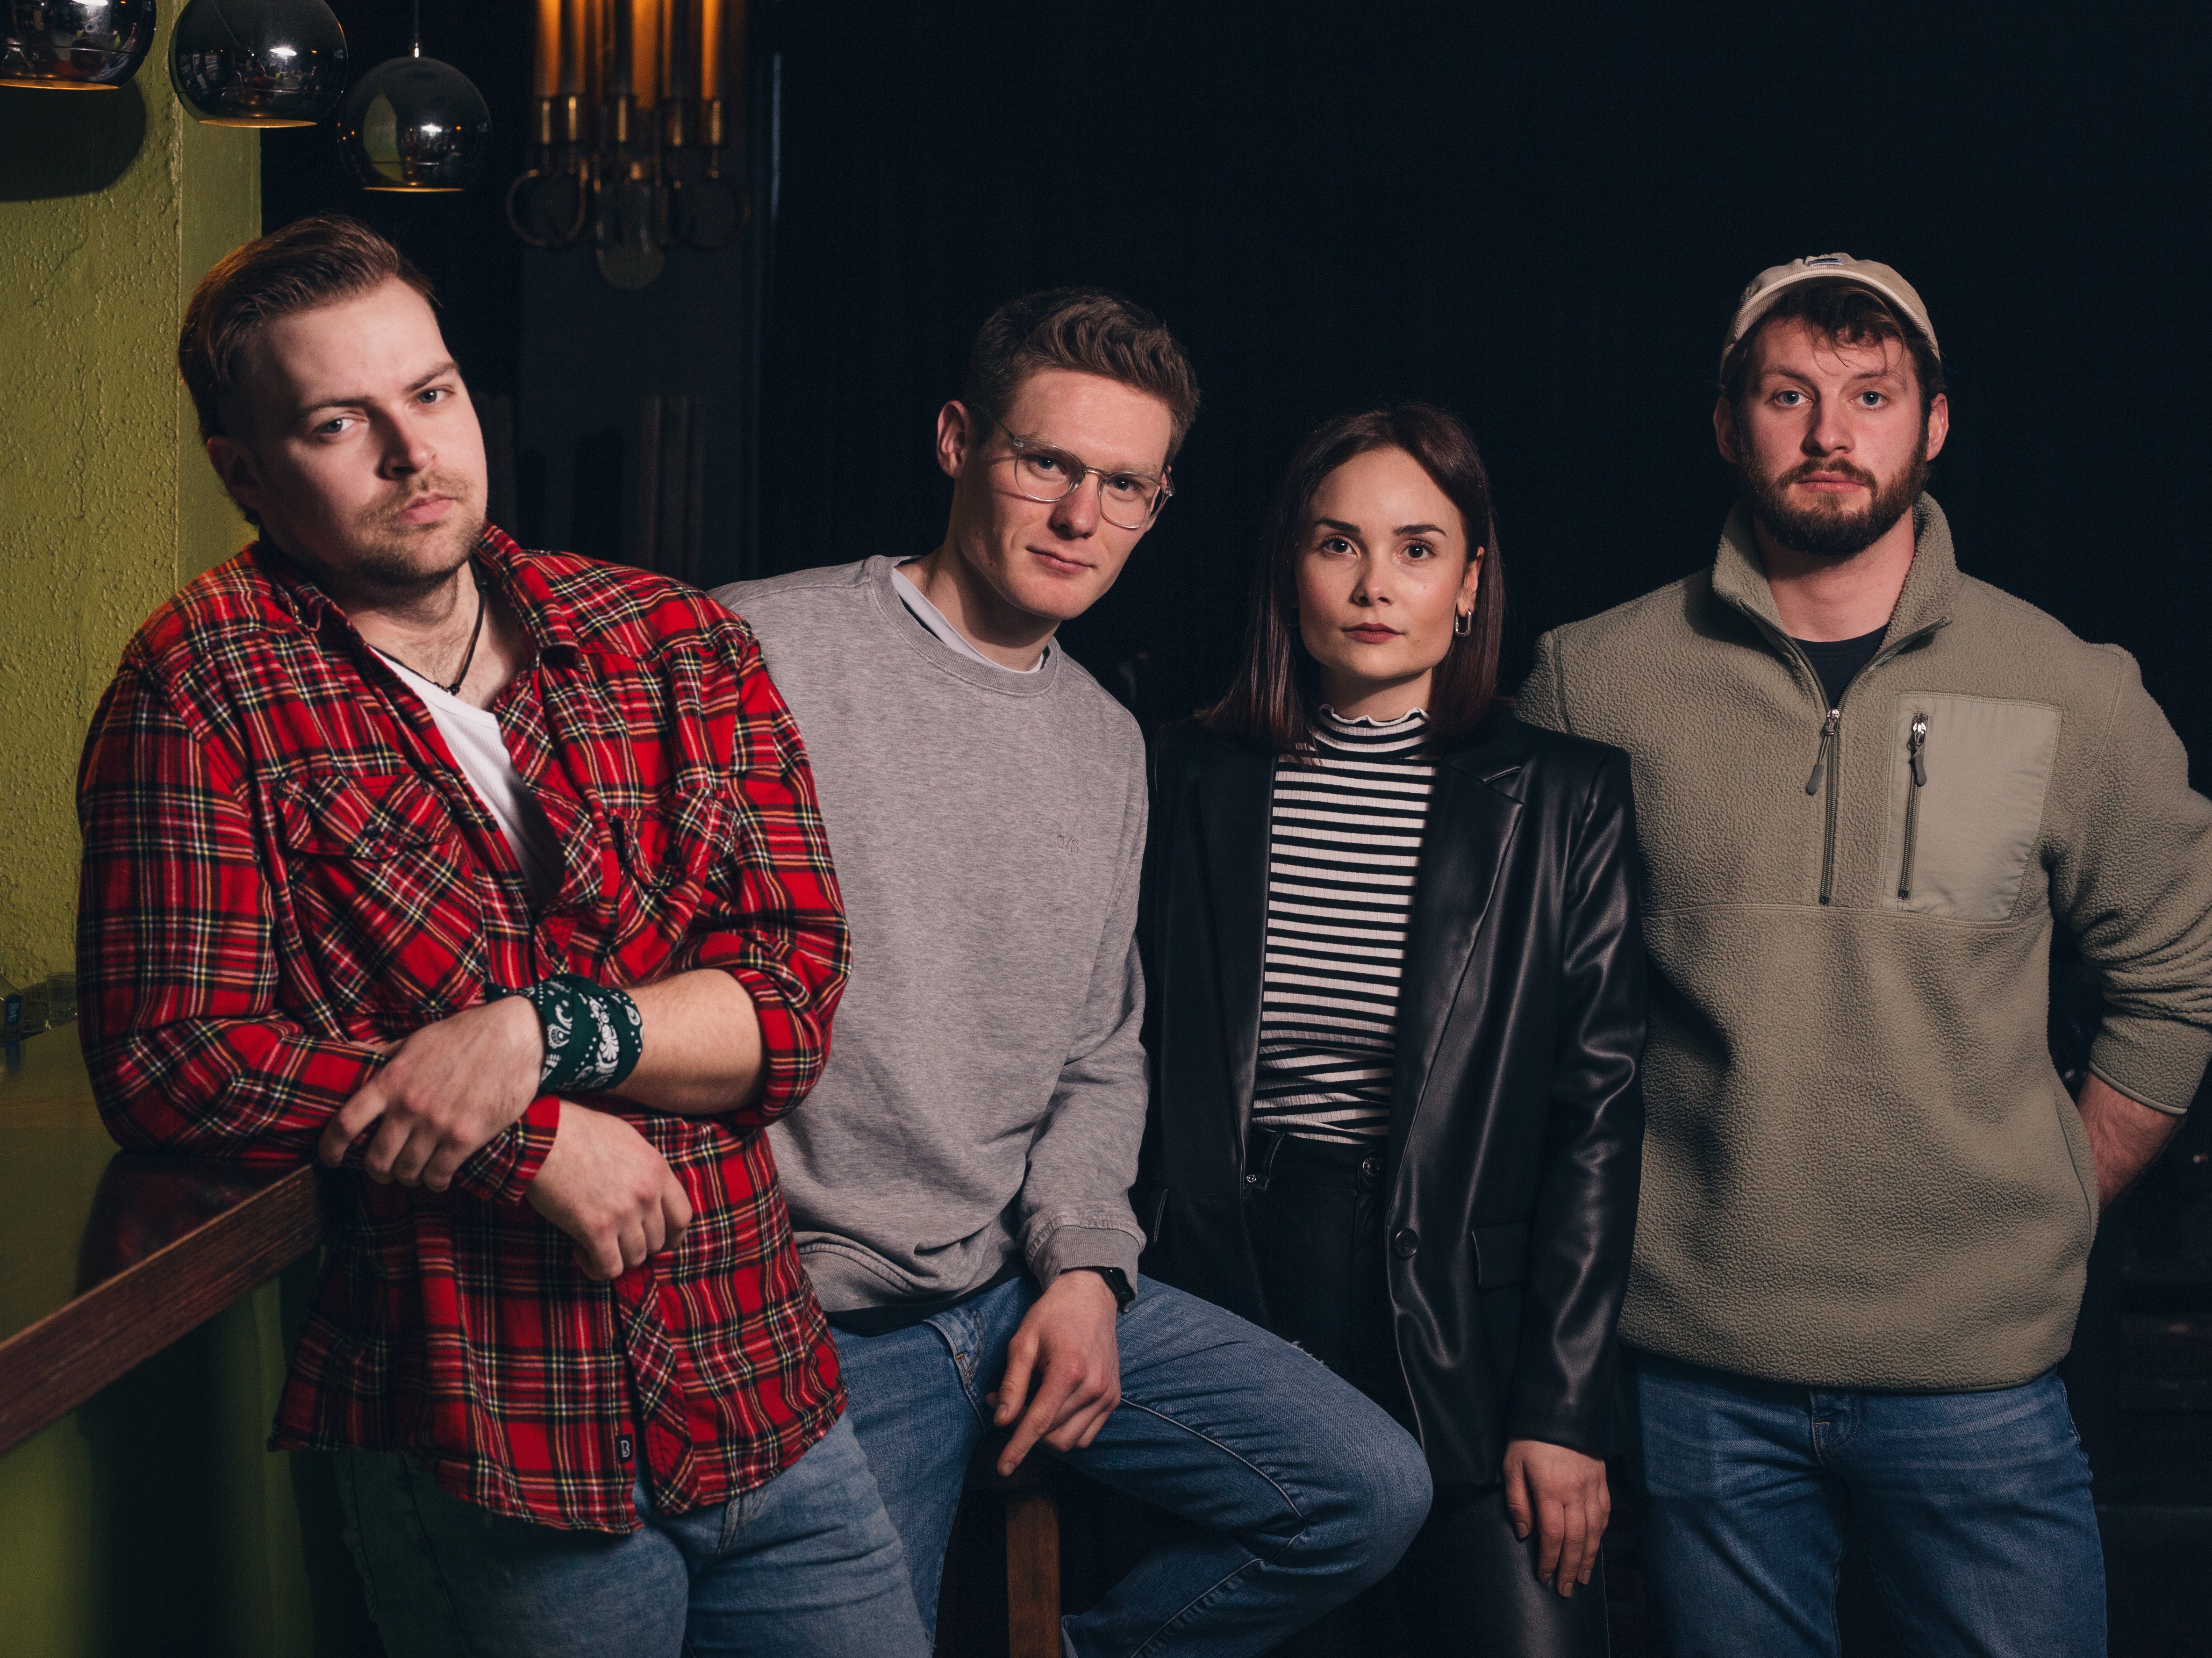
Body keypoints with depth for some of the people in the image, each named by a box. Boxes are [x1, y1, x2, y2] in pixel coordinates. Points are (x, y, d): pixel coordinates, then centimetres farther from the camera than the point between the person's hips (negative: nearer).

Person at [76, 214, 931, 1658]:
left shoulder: (686, 648, 3)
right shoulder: (206, 688, -7)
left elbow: (795, 995, -2)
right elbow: (172, 1056, -14)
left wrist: (546, 1031, -19)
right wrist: (539, 1142, -16)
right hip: (478, 1453, -4)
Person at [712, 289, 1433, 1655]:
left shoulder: (1107, 744, 12)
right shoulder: (765, 653, -10)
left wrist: (1084, 1261, -1)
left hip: (1040, 1286, 6)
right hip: (822, 1327, -6)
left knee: (1373, 1494, 0)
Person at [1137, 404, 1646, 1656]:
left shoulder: (1564, 799, -1)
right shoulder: (1196, 781, 5)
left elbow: (1599, 1113, -3)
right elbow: (1145, 1063, 7)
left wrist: (1563, 1408, -8)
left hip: (1468, 1318, -1)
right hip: (1237, 1297, 2)